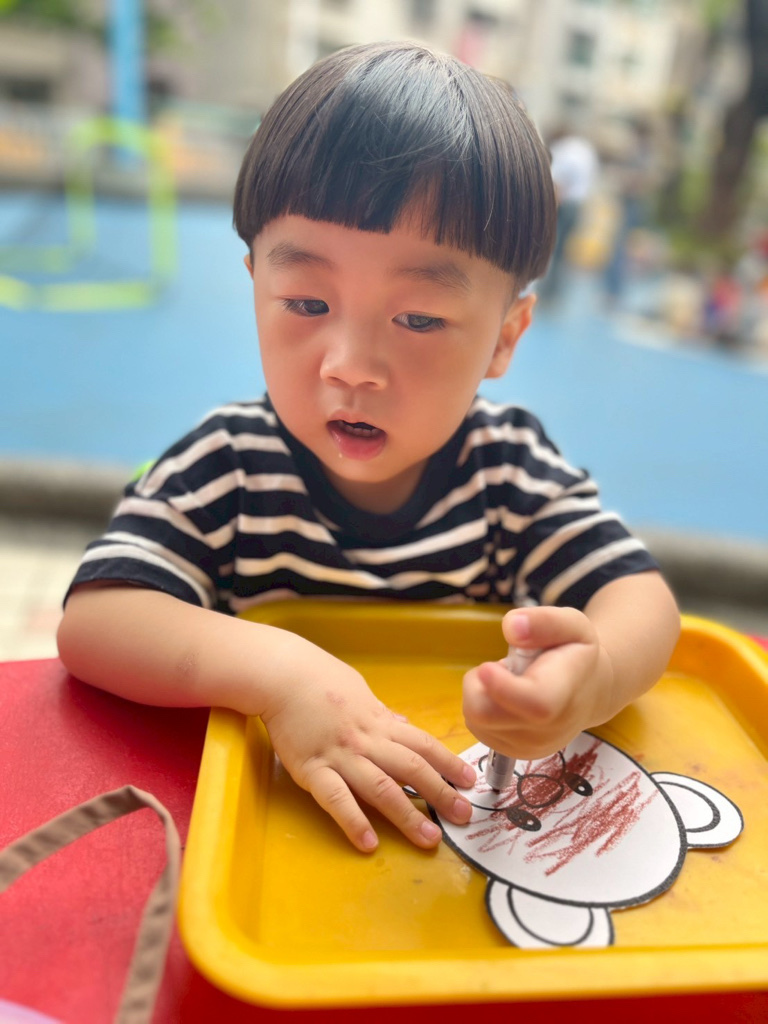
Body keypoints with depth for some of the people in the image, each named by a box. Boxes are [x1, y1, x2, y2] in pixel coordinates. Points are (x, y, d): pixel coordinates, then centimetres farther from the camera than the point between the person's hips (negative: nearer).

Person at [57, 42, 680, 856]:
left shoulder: (510, 464, -8)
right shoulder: (226, 466, -13)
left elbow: (641, 595, -11)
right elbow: (91, 621, -19)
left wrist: (596, 679, -34)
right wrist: (274, 669, -35)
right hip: (263, 811, 0)